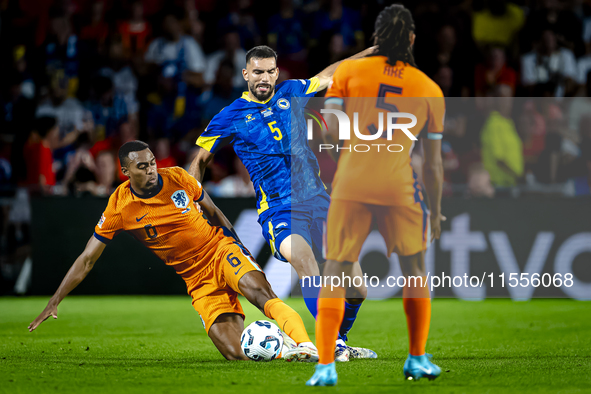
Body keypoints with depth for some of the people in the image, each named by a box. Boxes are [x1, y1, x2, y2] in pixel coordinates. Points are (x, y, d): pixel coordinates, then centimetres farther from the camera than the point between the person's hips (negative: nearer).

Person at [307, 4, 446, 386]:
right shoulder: (430, 89, 10)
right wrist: (436, 212, 22)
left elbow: (330, 130, -3)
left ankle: (326, 365, -5)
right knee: (416, 270, 19)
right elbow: (433, 162, 13)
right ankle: (417, 358, 22)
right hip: (400, 187, 0)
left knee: (336, 274, 4)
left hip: (350, 185, 0)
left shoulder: (348, 72, 7)